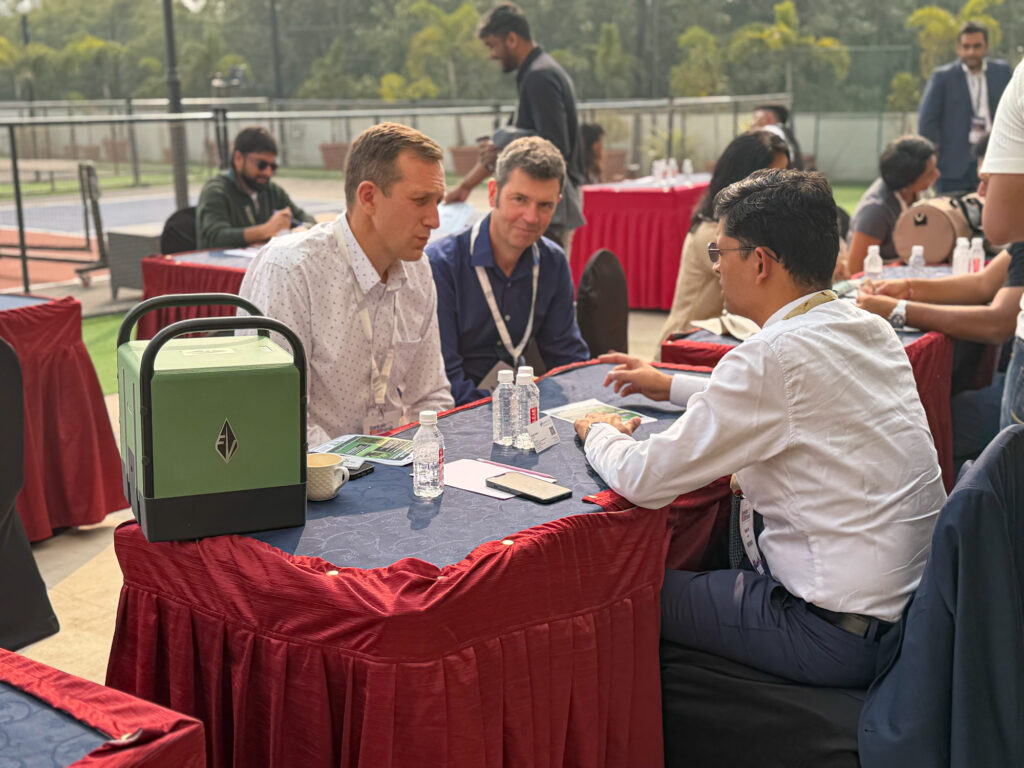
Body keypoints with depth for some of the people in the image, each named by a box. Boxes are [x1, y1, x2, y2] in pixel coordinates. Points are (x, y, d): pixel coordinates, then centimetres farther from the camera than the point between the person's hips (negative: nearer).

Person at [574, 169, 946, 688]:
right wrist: (673, 387, 30)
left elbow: (645, 481, -18)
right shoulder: (869, 329, 5)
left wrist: (600, 433, 3)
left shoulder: (772, 356, -23)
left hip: (840, 636, -9)